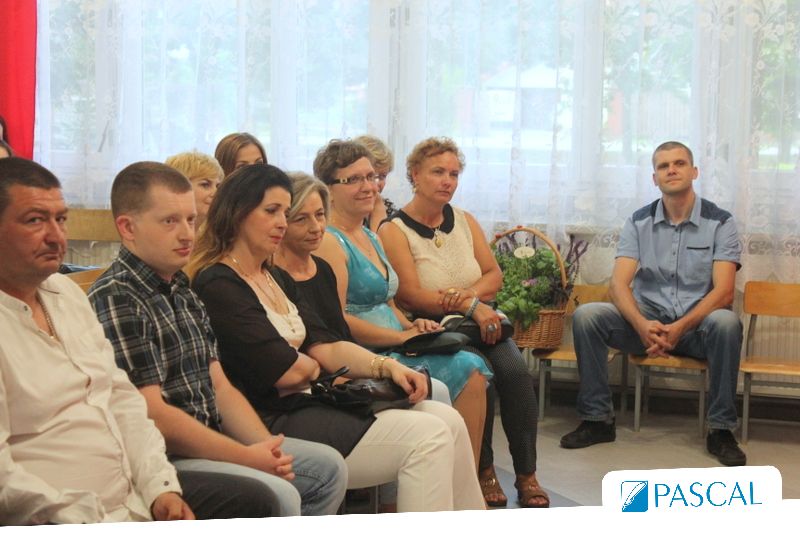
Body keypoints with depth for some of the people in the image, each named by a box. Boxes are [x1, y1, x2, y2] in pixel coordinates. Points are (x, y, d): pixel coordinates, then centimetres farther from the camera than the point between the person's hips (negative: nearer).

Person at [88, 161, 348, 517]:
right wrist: (248, 457, -16)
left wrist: (267, 448, -2)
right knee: (279, 497, -27)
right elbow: (152, 414, -21)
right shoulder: (115, 299, -16)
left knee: (327, 467, 12)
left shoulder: (182, 293, 15)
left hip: (212, 441, 10)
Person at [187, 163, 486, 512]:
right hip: (272, 426, -10)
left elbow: (326, 346, 12)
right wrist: (313, 366, 5)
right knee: (426, 437, -19)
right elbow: (284, 372, -18)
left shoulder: (275, 280, 19)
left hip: (303, 406, 10)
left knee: (446, 420, -1)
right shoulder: (217, 286, -12)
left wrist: (387, 366, -4)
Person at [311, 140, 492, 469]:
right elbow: (336, 320, -18)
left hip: (390, 349, 9)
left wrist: (412, 325, 5)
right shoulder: (329, 242, -10)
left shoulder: (371, 238, 21)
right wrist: (402, 337, -15)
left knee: (472, 369, -12)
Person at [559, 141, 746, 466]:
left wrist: (680, 327, -27)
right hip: (647, 320, 2)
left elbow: (724, 291, -12)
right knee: (586, 315, -22)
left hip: (697, 323, -2)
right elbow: (618, 284, -7)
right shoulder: (639, 222, 4)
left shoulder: (719, 222, -2)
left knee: (726, 323, -36)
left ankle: (721, 429, -22)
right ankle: (597, 419, -12)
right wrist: (642, 325, -27)